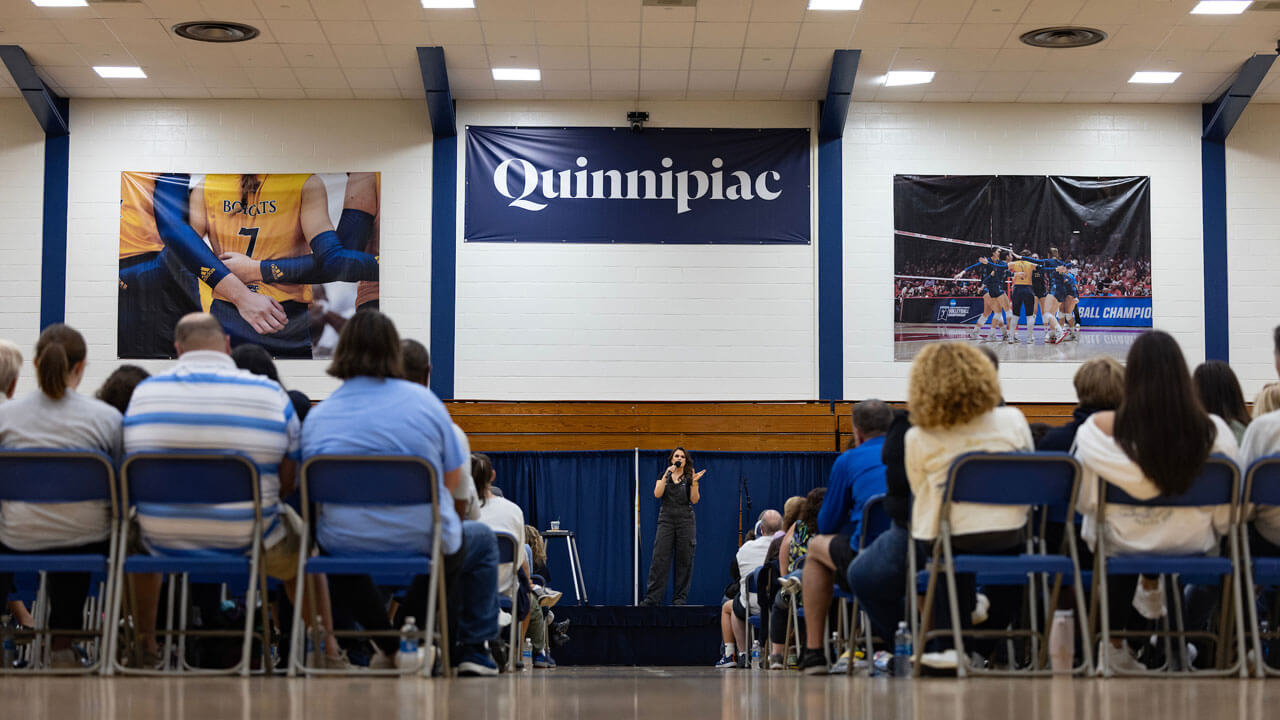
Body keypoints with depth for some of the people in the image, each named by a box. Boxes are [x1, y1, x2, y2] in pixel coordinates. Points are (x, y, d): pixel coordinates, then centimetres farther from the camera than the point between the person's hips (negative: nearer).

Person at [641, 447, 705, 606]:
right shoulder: (664, 476, 9)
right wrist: (667, 475, -14)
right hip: (666, 520, 0)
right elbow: (657, 494, -8)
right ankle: (651, 598, -6)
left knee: (684, 560, 0)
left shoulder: (689, 478, 7)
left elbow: (694, 500, -3)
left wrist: (694, 482, -17)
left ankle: (680, 598, 7)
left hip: (685, 520, 0)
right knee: (659, 559, -6)